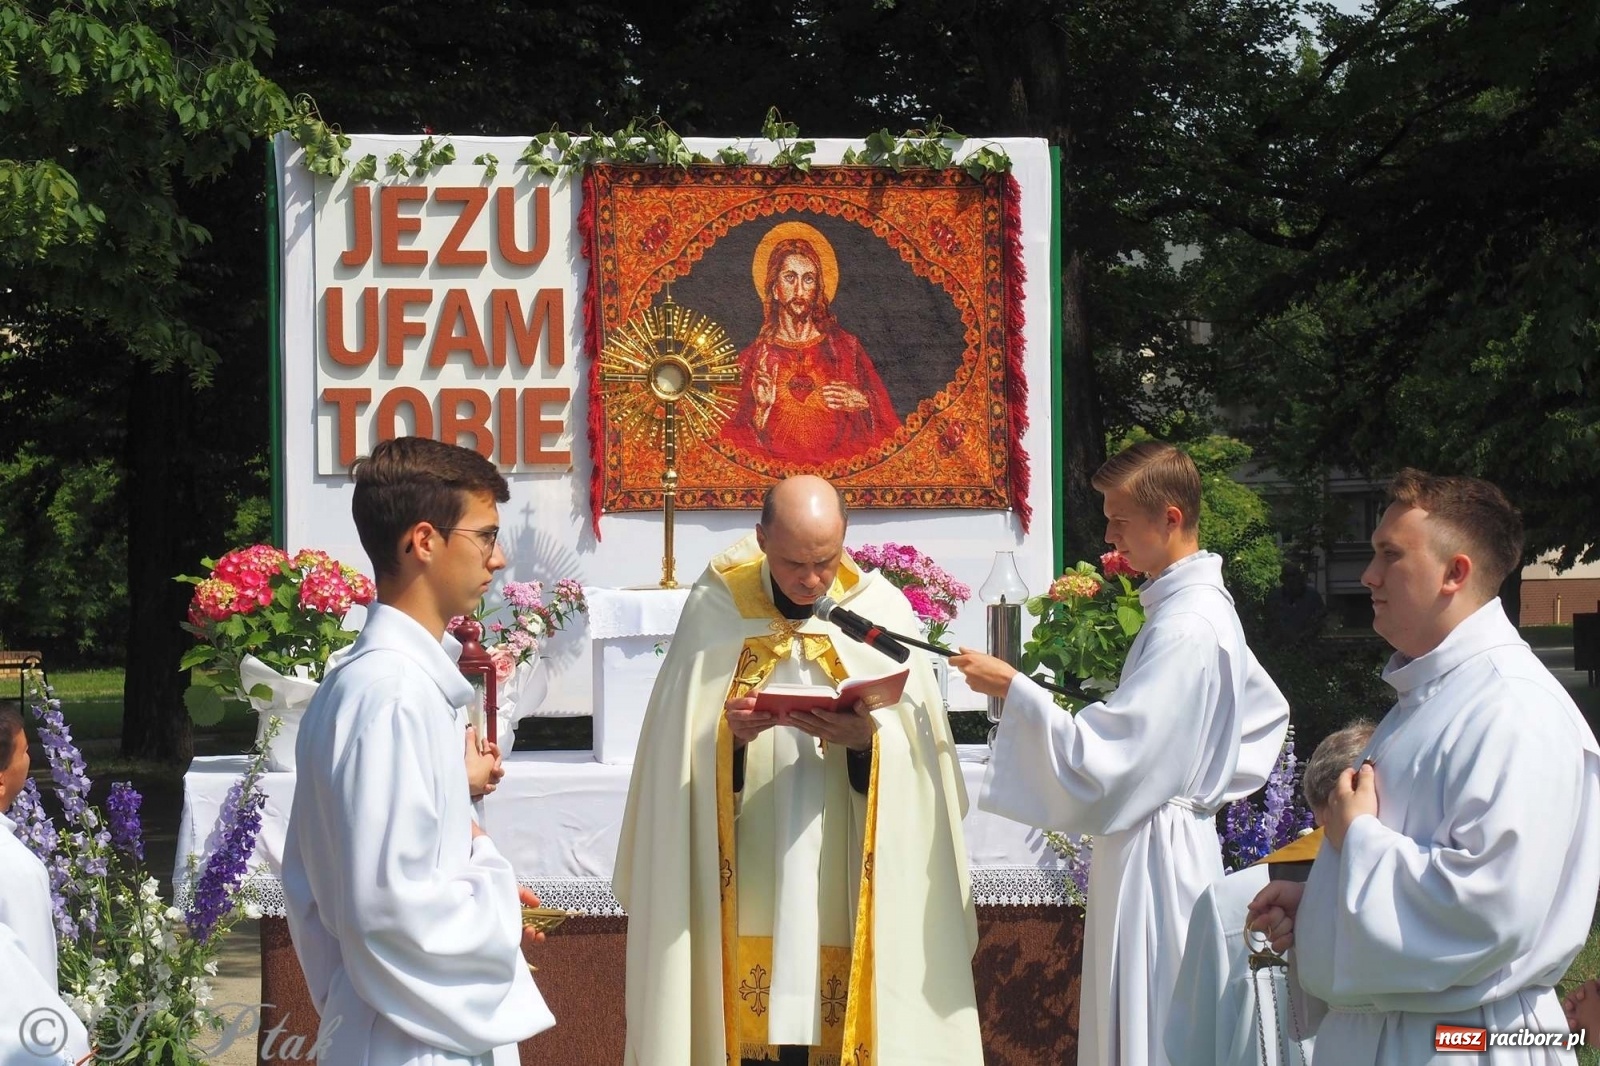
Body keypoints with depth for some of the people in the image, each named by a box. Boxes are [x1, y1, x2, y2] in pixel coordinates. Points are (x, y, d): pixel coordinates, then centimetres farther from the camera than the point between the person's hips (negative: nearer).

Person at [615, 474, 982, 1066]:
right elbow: (678, 748, 1)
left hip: (845, 881, 0)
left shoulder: (882, 610, 2)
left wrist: (868, 739, -22)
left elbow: (914, 744, -2)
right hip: (744, 884, 0)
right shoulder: (715, 608, 1)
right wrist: (726, 735, -19)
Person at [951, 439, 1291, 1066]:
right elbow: (1267, 714, 24)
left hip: (1154, 850, -10)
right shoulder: (1205, 605, 10)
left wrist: (1012, 688, -17)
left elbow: (1101, 757, -24)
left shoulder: (1184, 629, -21)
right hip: (1179, 836, 10)